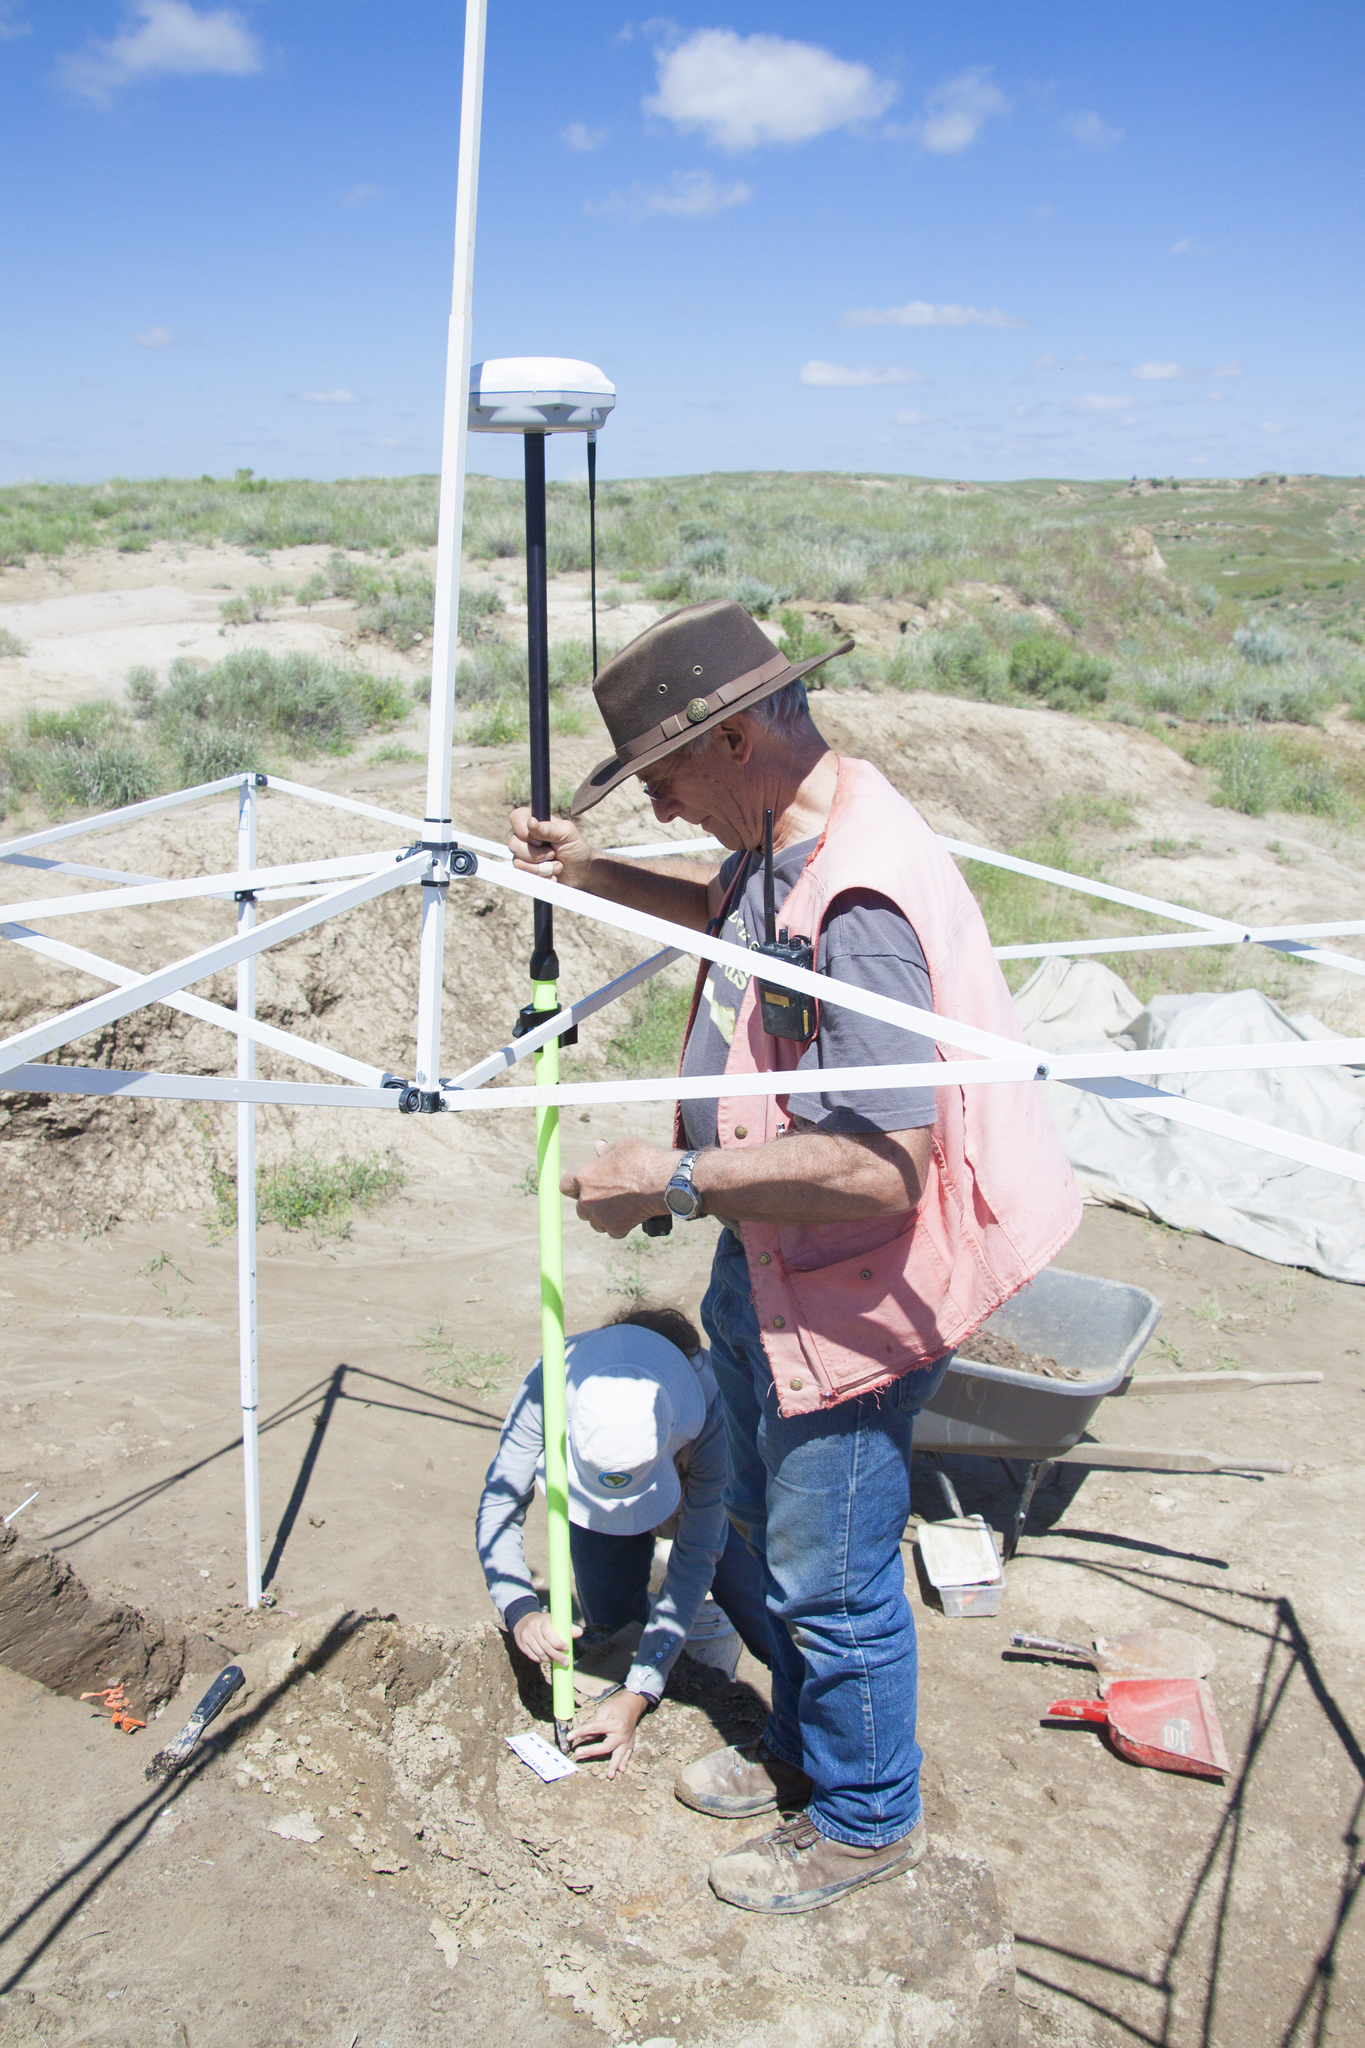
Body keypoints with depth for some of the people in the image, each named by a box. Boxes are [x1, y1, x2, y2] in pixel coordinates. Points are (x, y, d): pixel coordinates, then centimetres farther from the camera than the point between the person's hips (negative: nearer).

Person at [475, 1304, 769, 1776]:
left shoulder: (711, 1404, -41)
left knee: (779, 1642, -12)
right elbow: (498, 1507, -28)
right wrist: (521, 1611, -45)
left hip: (699, 1498, -1)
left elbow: (697, 1557, -33)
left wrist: (639, 1694, -37)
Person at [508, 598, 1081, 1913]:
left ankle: (865, 1820, 37)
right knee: (768, 1534, 26)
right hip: (766, 1273, 10)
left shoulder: (859, 905, -32)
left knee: (829, 1577, 10)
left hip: (849, 1300, -10)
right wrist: (592, 875, 15)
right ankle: (800, 1752, 50)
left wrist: (675, 1179, -28)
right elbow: (731, 914, 26)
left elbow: (883, 1165, -35)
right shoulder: (788, 848, 0)